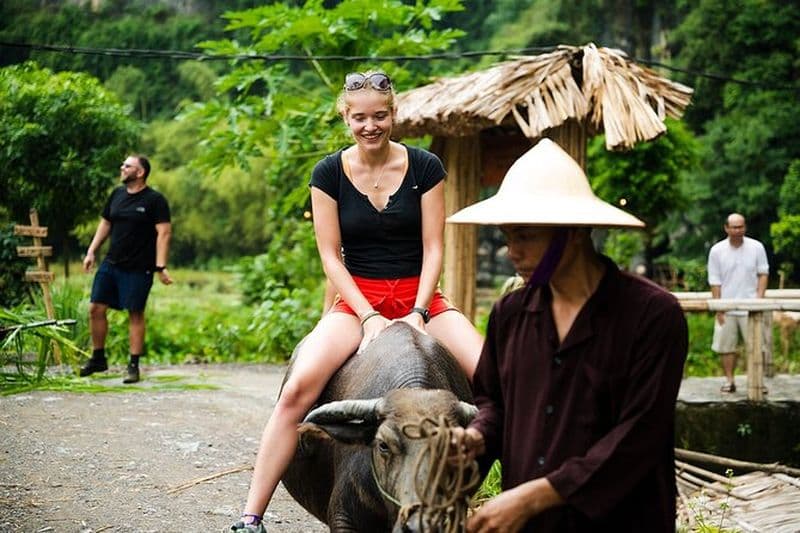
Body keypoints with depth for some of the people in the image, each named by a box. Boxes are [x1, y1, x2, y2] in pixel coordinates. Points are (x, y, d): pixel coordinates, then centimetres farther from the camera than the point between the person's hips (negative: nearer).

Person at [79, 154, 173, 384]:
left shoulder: (155, 200, -8)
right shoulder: (117, 194, 11)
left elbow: (164, 233, -12)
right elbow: (105, 223, 20)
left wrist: (160, 266, -20)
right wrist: (91, 252, 12)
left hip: (138, 268, -6)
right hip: (111, 263, 6)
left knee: (135, 314, -1)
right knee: (96, 309, 3)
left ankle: (134, 366, 9)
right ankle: (98, 358, 19)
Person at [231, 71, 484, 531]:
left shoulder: (425, 167, -1)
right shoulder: (329, 174, -1)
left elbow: (433, 248, -1)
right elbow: (330, 255, -3)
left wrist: (418, 313, -13)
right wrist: (368, 316, -14)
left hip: (420, 296, 1)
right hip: (357, 299, -1)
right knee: (299, 388, -25)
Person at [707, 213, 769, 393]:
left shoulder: (756, 247, -1)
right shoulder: (717, 250, 0)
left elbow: (763, 273, 5)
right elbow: (714, 281, 1)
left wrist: (759, 297, -8)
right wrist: (718, 308, -4)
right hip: (726, 308, 1)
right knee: (726, 347, 4)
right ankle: (729, 380, 14)